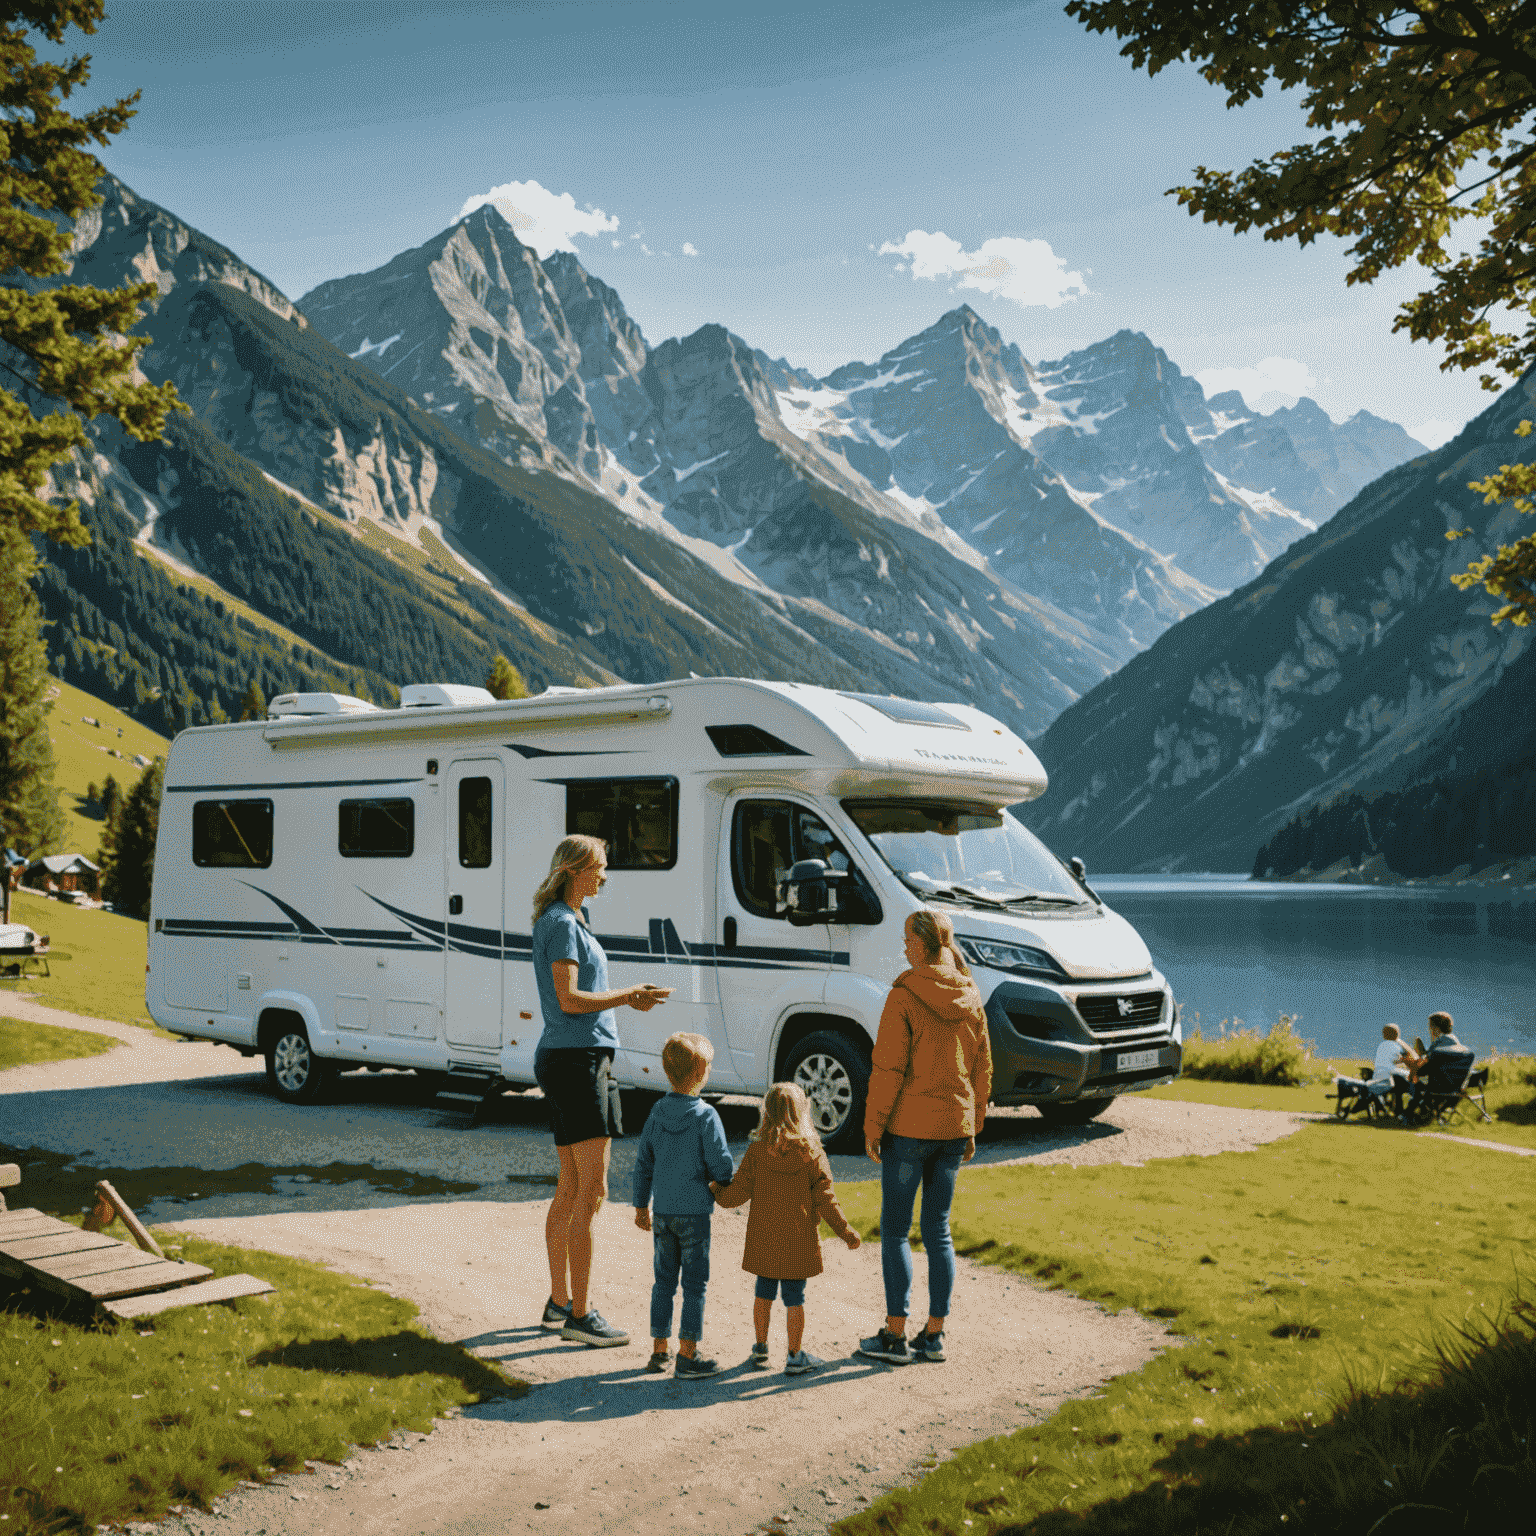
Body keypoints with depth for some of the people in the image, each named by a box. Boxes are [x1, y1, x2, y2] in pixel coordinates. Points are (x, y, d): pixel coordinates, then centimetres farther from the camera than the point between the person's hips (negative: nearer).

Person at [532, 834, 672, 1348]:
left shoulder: (569, 919, 18)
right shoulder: (562, 924, -12)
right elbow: (570, 1000, -18)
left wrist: (628, 996, 12)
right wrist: (630, 995, -12)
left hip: (565, 1060, 10)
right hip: (578, 1059, -10)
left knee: (570, 1191, 14)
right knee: (590, 1192, -7)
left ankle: (560, 1304, 22)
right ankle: (579, 1314, -3)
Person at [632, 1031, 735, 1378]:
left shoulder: (657, 1114, 3)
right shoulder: (705, 1116, -14)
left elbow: (642, 1164, 9)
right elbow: (722, 1165, -13)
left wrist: (641, 1206, 19)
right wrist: (725, 1182, 10)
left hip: (662, 1212, 5)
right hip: (694, 1212, -5)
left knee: (664, 1280, 14)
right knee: (694, 1283, 2)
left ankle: (659, 1350, 20)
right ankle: (687, 1355, 4)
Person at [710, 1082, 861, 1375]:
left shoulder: (757, 1152, -8)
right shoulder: (812, 1153, -9)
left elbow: (737, 1193, -5)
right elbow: (824, 1199, -7)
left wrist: (715, 1190, 15)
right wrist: (846, 1231, 3)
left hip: (764, 1239, 1)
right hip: (799, 1241, -1)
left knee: (764, 1293, 16)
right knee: (794, 1298, 6)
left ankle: (761, 1349, 26)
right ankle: (795, 1356, 13)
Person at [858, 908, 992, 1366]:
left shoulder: (905, 995, -13)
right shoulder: (971, 998, 5)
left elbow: (888, 1069, -14)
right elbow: (982, 1068, 10)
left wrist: (873, 1126, -7)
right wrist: (972, 1127, 18)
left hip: (909, 1126, -6)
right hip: (954, 1125, 6)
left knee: (895, 1230, 4)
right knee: (938, 1231, 12)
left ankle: (895, 1335, 6)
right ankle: (934, 1335, 16)